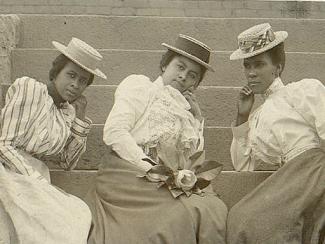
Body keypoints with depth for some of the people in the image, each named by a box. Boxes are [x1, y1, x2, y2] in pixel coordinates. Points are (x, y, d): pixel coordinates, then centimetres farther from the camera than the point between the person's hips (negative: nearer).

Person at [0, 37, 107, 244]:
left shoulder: (68, 111, 11)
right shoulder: (28, 87, -8)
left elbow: (68, 163, 9)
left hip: (36, 177, 7)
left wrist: (80, 118, 1)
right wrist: (39, 183, -18)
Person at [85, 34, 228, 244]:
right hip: (130, 177, -5)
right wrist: (150, 169, -12)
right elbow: (114, 132, -7)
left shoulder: (192, 111, 25)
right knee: (183, 216, -25)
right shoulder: (140, 85, 8)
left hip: (169, 185, 6)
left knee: (216, 211, -18)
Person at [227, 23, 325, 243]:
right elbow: (243, 167, 19)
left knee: (250, 218, -27)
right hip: (290, 177, 5)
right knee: (243, 217, -25)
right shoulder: (257, 118, 26)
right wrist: (242, 117, 14)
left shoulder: (304, 89, 9)